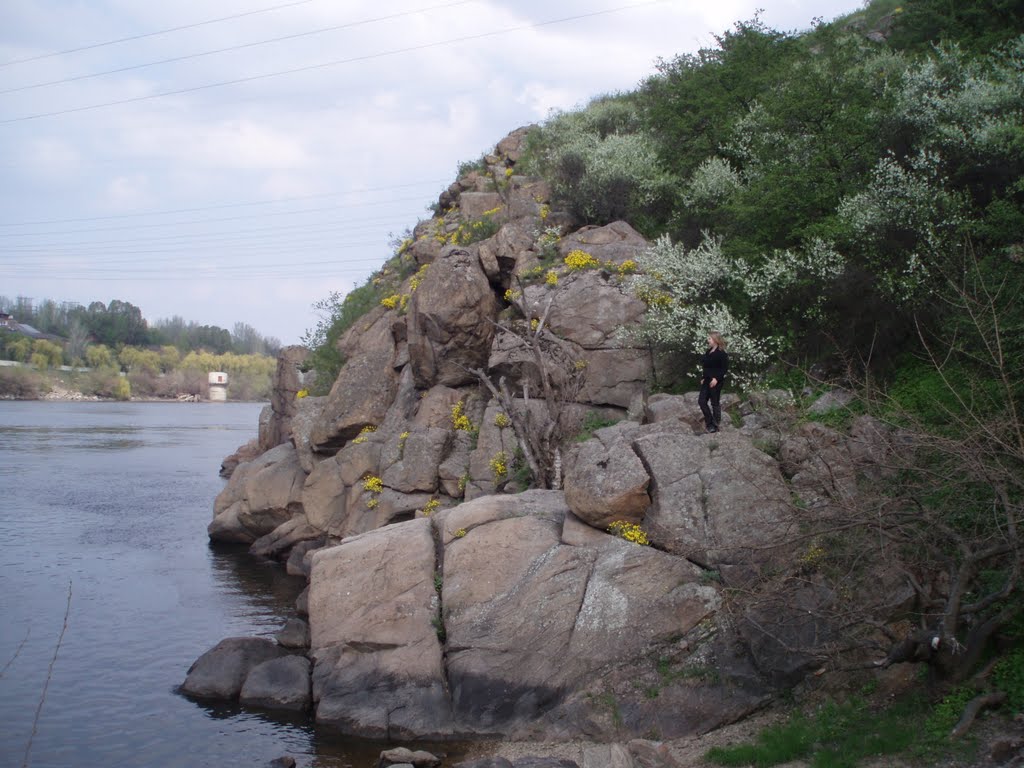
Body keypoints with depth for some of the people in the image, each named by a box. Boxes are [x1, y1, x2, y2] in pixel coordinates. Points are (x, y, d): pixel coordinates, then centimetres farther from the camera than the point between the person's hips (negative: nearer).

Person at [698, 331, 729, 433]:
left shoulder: (721, 353, -12)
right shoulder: (708, 352, 12)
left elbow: (725, 368, -15)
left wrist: (716, 378, -22)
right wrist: (703, 378, 9)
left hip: (716, 381, -8)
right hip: (707, 381, 8)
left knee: (715, 403, 0)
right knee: (701, 401, 6)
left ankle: (715, 425, 11)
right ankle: (709, 422, 17)